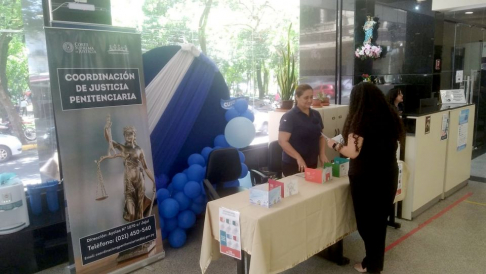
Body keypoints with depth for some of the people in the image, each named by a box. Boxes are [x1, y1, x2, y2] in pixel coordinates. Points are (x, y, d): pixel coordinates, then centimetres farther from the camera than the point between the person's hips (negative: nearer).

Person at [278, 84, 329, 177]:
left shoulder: (316, 115, 8)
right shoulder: (289, 117, -13)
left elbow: (321, 136, 16)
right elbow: (282, 141, -18)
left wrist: (322, 154, 1)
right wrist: (298, 158, -25)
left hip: (312, 163, 6)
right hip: (293, 165, -6)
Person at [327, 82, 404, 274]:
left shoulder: (360, 120, -16)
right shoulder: (390, 116, 3)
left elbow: (353, 152, -21)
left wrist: (335, 145, -4)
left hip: (366, 178, -6)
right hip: (388, 175, 6)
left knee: (367, 220, 10)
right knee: (380, 219, 18)